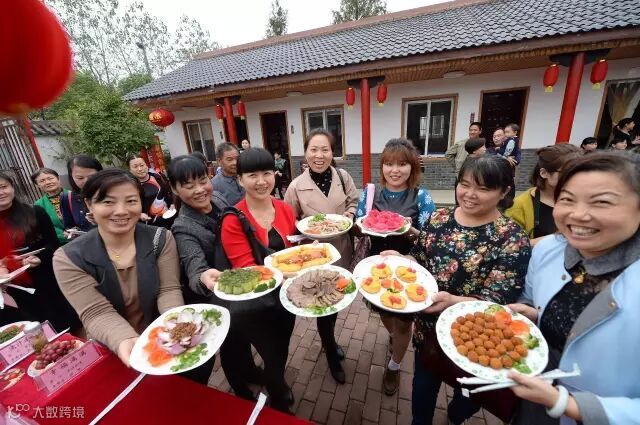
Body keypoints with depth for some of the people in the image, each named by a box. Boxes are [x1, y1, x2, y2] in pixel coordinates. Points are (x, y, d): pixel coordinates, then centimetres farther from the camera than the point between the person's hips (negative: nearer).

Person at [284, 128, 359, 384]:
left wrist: (349, 213, -10)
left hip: (341, 250, 4)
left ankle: (329, 340, 54)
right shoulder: (296, 186, -12)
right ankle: (331, 354, 40)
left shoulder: (343, 177, -6)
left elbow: (354, 202, 9)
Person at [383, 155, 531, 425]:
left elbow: (496, 301, -22)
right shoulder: (438, 218, -7)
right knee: (423, 384, 25)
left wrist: (451, 301, -40)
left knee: (468, 393, 28)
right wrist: (399, 259, -18)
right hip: (428, 327, 3)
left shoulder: (512, 239, -19)